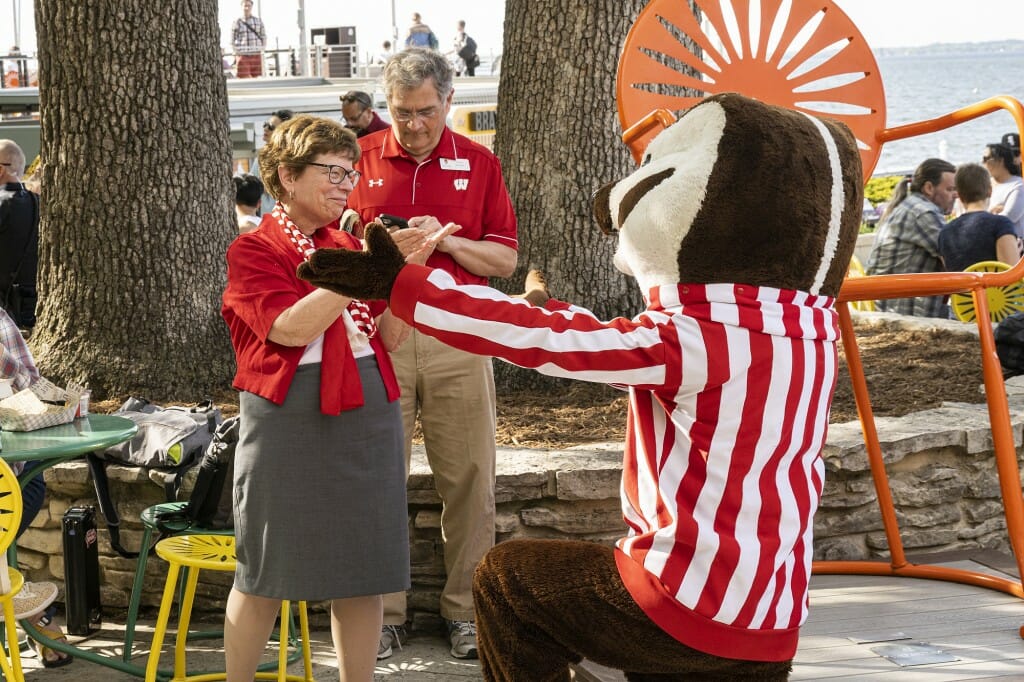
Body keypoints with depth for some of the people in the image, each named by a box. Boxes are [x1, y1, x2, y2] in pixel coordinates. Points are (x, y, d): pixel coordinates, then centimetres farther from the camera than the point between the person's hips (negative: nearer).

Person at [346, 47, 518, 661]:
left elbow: (505, 259, 5)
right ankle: (381, 611, 11)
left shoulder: (479, 163, 7)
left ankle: (466, 610, 11)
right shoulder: (360, 158, 6)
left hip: (458, 338, 0)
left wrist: (445, 241, -10)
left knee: (469, 478, 1)